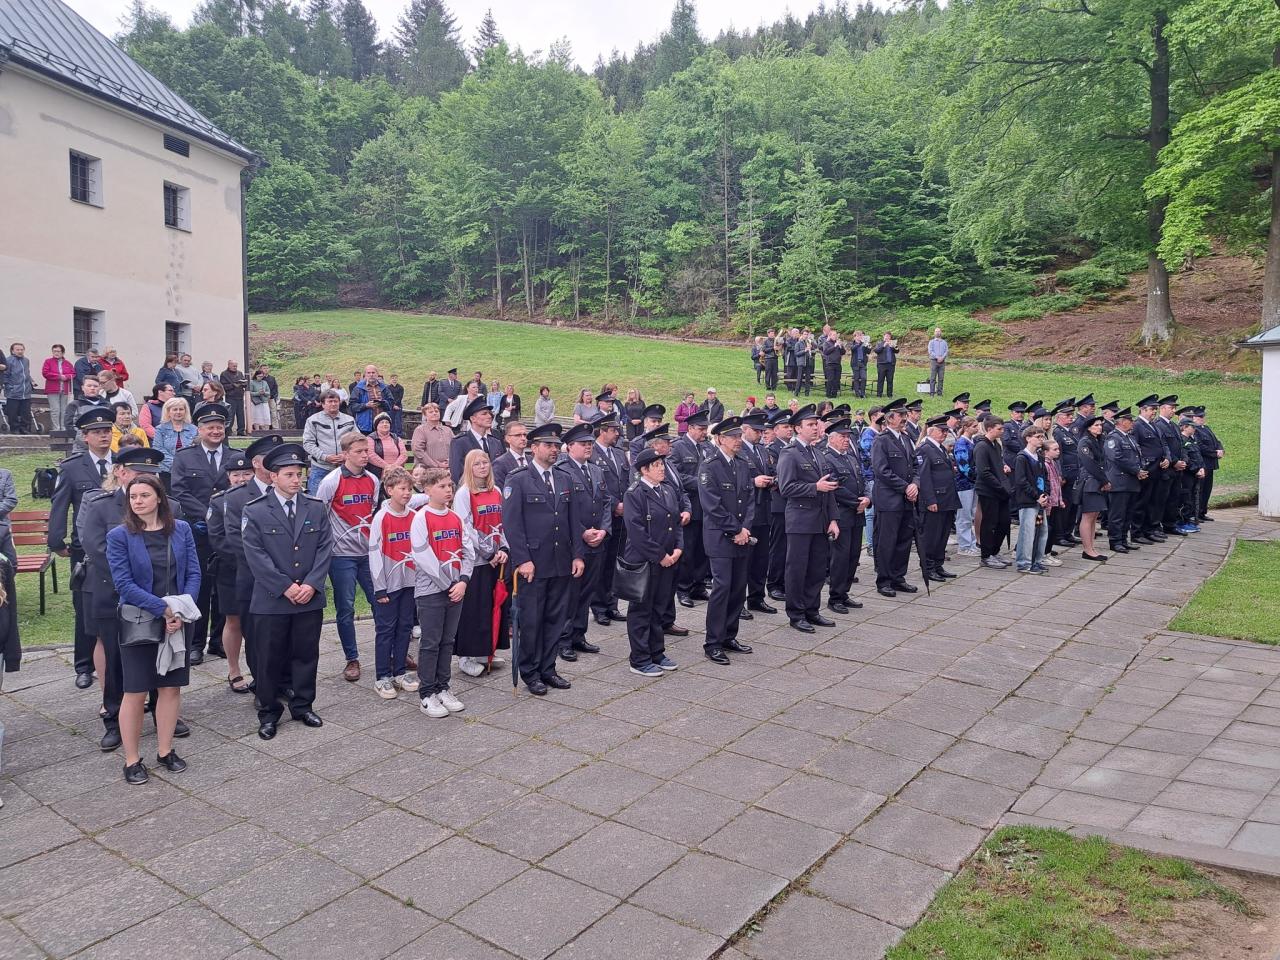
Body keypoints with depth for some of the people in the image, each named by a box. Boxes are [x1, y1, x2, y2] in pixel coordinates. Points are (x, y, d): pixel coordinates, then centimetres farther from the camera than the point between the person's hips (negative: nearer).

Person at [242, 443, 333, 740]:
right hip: (271, 601, -2)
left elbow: (324, 549, 2)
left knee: (306, 654, 11)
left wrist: (311, 584, -10)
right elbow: (256, 556, -9)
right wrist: (286, 587, -14)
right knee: (269, 658, 7)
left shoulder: (317, 508, 6)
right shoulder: (255, 511, -3)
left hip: (310, 598, 3)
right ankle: (268, 713, 21)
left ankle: (303, 706, 26)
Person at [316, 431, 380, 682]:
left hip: (369, 551, 4)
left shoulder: (372, 480, 6)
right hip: (342, 554, -4)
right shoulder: (332, 481, -9)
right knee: (346, 608, 3)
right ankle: (352, 659, 15)